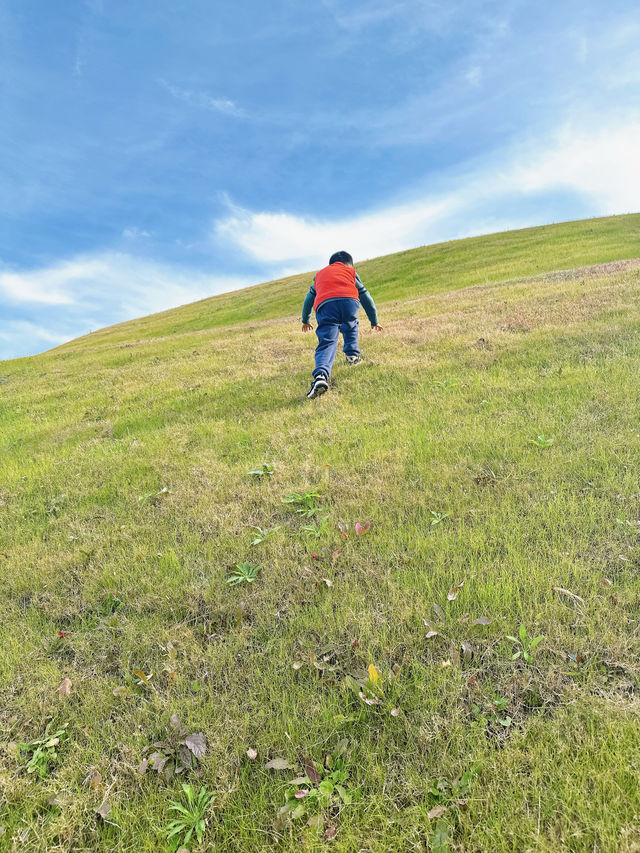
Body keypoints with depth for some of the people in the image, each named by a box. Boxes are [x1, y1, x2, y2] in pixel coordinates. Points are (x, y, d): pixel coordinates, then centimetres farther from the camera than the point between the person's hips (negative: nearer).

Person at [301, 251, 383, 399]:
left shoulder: (319, 275, 40)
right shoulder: (351, 272, 34)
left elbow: (308, 299, 48)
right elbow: (365, 297, 36)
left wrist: (305, 320, 63)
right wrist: (374, 322, 46)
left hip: (324, 305, 0)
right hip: (349, 301, 0)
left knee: (327, 343, -10)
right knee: (350, 327, 34)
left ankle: (321, 375, -33)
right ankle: (352, 354, 24)